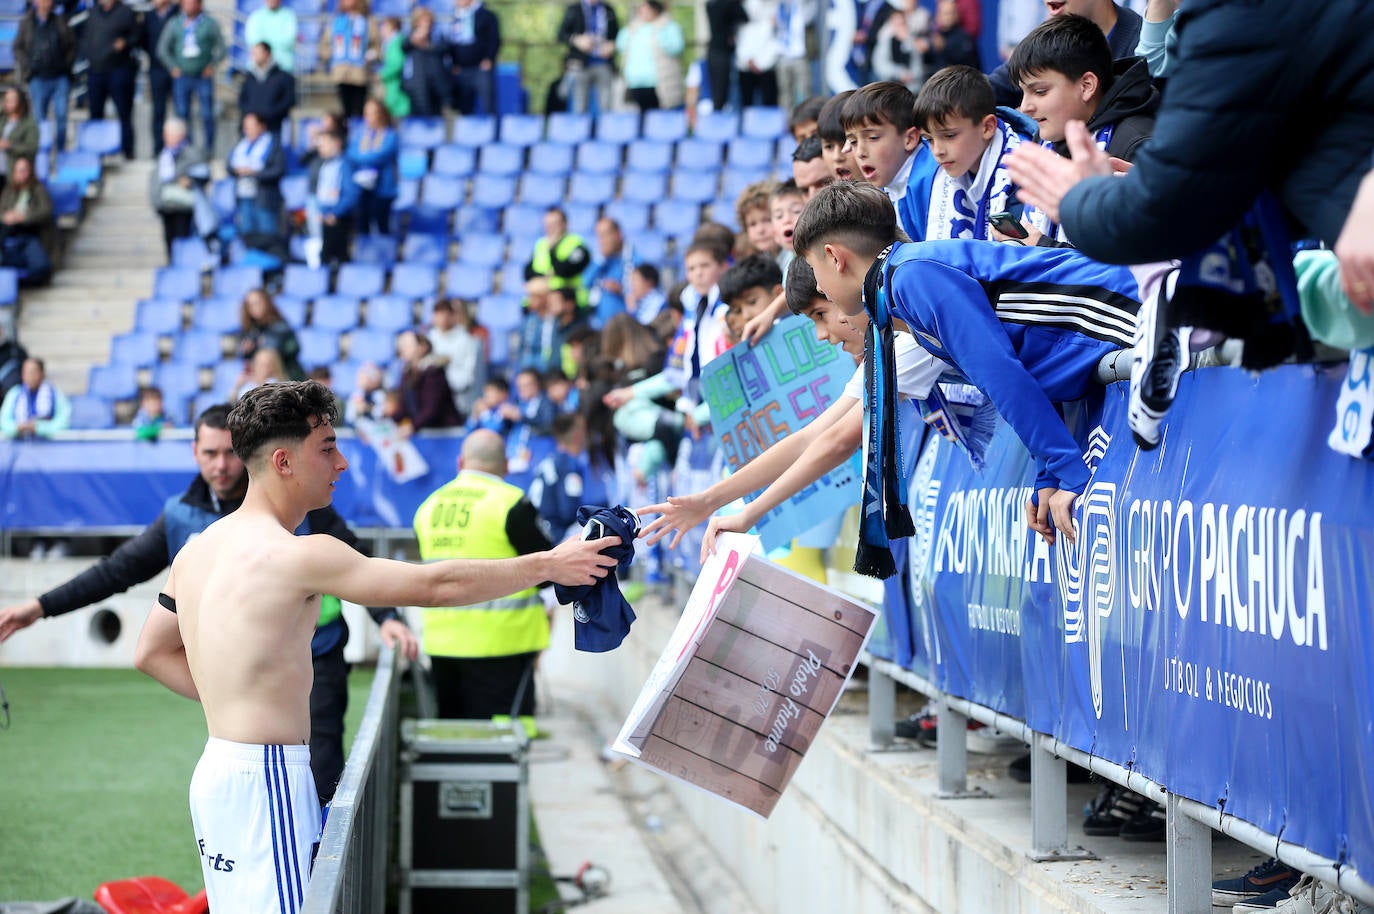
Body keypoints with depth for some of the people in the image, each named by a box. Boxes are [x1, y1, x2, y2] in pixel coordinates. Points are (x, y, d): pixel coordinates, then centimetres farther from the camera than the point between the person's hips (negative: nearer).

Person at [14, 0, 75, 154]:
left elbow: (72, 45, 12)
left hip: (60, 77, 1)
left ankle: (60, 151, 7)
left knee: (61, 116, -3)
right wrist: (28, 67, -2)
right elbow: (18, 48, 8)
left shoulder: (60, 22, 7)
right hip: (39, 78, -1)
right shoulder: (27, 23, 5)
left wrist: (66, 64, 1)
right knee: (39, 118, 1)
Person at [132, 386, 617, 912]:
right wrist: (548, 565, -7)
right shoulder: (295, 556, -16)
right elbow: (435, 585, -16)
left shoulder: (198, 549, 11)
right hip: (265, 779, -10)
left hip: (216, 768, 10)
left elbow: (152, 653, 22)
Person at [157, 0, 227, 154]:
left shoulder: (210, 24, 2)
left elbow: (222, 48, 4)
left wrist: (212, 65, -5)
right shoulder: (174, 24, 7)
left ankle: (208, 151, 5)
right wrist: (173, 67, 1)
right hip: (181, 77, 2)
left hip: (203, 77, -2)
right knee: (182, 115, 1)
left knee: (207, 115, -4)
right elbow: (162, 49, 10)